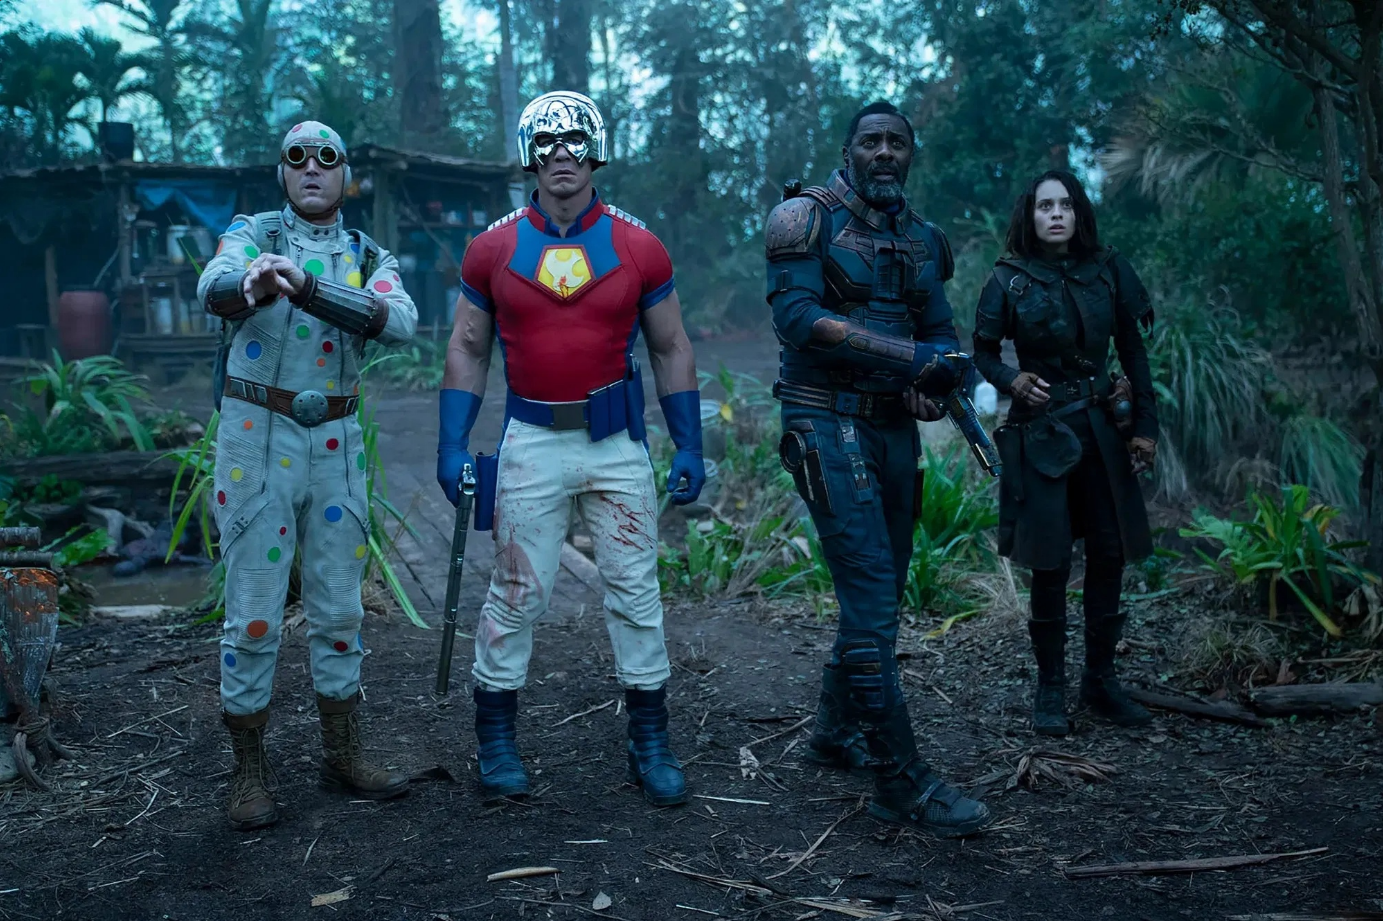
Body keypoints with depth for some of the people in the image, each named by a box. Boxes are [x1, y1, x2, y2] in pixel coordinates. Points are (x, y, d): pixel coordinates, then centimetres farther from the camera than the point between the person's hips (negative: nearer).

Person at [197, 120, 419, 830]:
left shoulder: (368, 258, 7)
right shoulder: (252, 233, 1)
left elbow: (399, 322, -16)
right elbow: (213, 288, -23)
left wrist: (305, 285, -30)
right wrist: (255, 280, -48)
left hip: (336, 446, 3)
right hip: (256, 443, -3)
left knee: (338, 608, 10)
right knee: (253, 612, 1)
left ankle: (341, 756, 24)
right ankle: (249, 771, 14)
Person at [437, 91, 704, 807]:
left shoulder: (639, 249, 1)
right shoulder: (493, 249, 2)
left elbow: (671, 351, 7)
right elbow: (467, 350, 8)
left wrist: (689, 446, 2)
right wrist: (452, 444, -1)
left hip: (617, 439, 1)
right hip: (532, 441, 0)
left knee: (635, 588, 5)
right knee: (516, 593, 4)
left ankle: (649, 740, 19)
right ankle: (495, 736, 20)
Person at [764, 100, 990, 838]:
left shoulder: (923, 241, 14)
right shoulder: (809, 219, -5)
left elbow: (937, 334, 14)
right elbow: (797, 316, -18)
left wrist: (937, 375, -11)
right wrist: (907, 354, -22)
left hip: (894, 430, 7)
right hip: (828, 425, -7)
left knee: (881, 593, 14)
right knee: (871, 598, -11)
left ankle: (836, 733, 31)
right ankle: (902, 782, -7)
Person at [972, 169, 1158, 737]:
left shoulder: (1106, 270, 4)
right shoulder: (1010, 280, -2)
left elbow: (1133, 350, 8)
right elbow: (983, 353, 6)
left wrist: (1145, 424, 3)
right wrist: (1013, 380, -14)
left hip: (1100, 431, 3)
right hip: (1041, 434, -3)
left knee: (1109, 557, 5)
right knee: (1050, 565, -1)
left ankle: (1101, 680, 20)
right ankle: (1051, 689, 12)